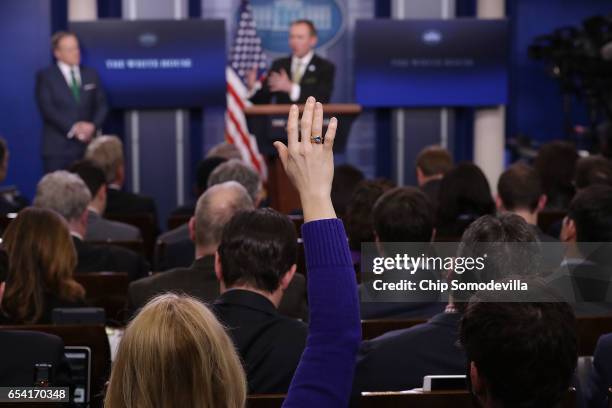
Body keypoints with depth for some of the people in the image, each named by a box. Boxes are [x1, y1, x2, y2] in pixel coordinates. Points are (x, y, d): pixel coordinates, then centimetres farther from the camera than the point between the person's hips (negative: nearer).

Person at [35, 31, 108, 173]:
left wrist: (93, 126, -9)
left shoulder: (91, 75, 15)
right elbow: (48, 109, -9)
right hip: (58, 148, -3)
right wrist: (73, 128, -17)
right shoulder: (45, 76, 2)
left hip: (87, 146, 3)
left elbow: (102, 105, 10)